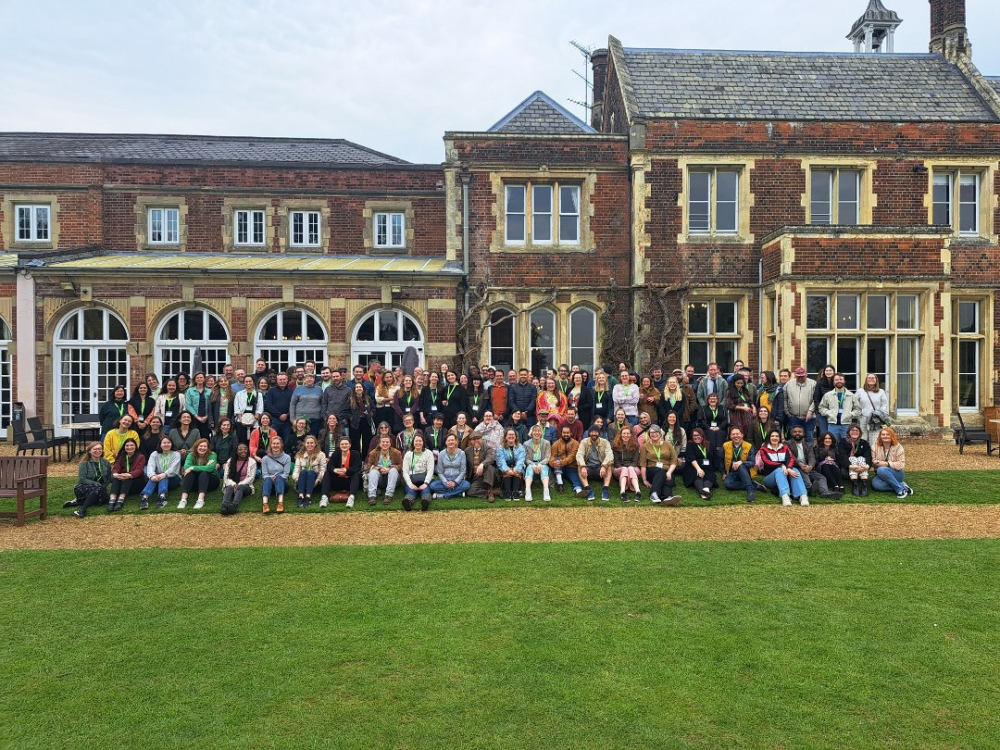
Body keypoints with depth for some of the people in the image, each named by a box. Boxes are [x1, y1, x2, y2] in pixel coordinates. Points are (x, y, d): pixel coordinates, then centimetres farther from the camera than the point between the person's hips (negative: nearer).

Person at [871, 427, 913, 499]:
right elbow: (873, 460, -3)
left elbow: (901, 464, -13)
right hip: (881, 474, 3)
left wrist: (887, 464, -23)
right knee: (875, 484, -32)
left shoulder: (898, 447, -6)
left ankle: (900, 489, -24)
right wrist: (877, 463, -25)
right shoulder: (876, 446, 3)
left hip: (897, 473, -3)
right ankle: (902, 485, -19)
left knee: (882, 470, -37)